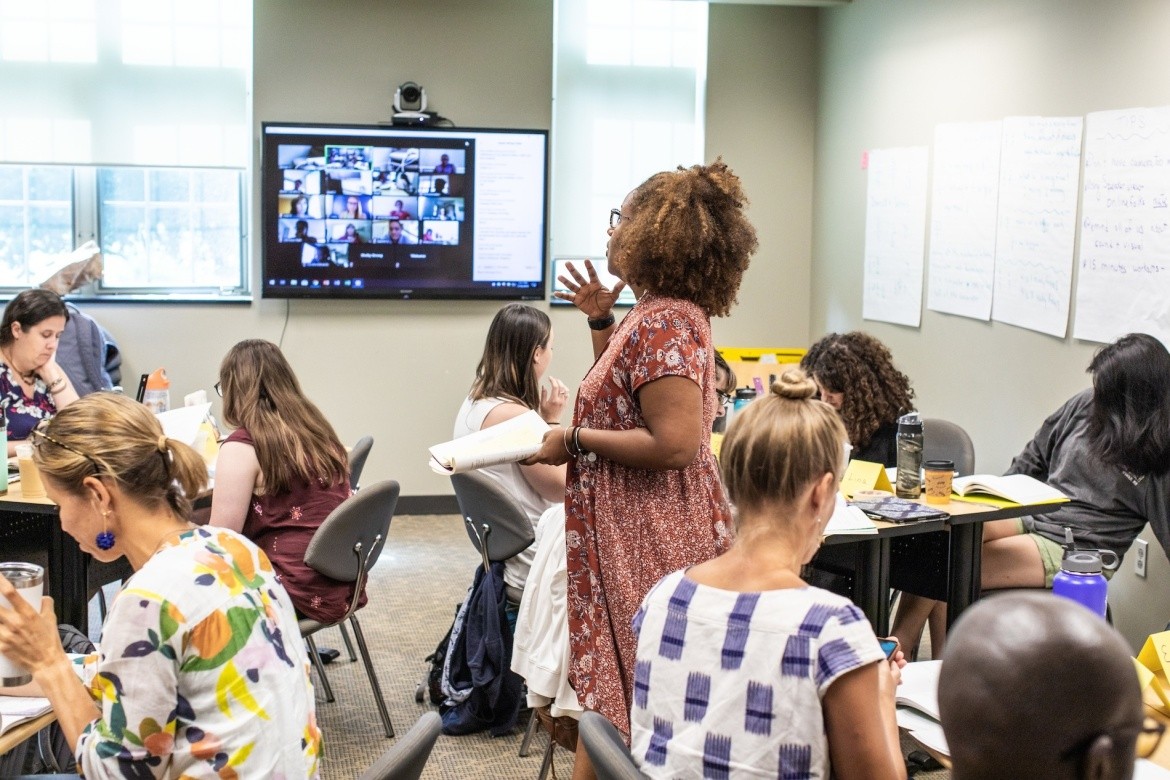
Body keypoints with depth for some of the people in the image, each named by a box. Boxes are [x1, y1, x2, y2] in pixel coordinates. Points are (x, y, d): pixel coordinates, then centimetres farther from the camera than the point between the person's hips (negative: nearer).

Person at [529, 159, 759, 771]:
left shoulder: (664, 322, -19)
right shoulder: (665, 313, 14)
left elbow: (675, 444, -26)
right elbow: (625, 396, 27)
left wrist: (574, 440, -18)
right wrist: (600, 320, 18)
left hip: (650, 541, -11)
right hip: (635, 534, 11)